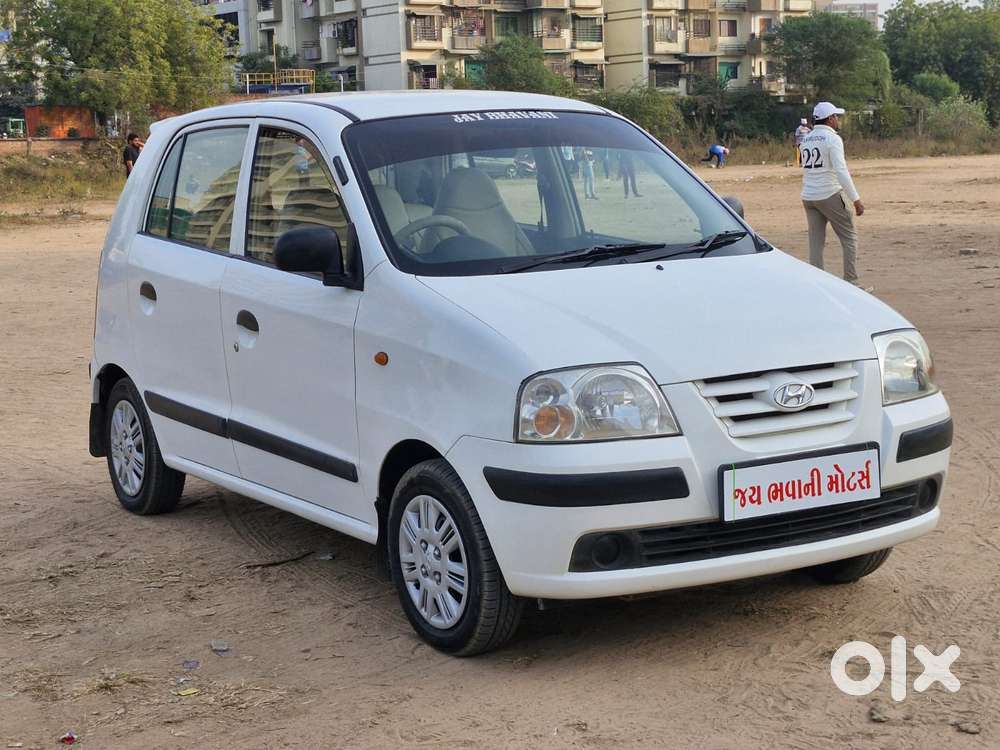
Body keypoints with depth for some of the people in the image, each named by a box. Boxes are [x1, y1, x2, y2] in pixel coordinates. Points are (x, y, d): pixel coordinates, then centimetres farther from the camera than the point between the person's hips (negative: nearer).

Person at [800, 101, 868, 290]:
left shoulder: (805, 139, 12)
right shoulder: (832, 139, -10)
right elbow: (841, 171, -18)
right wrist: (856, 199, -18)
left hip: (808, 196, 6)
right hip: (830, 195, -6)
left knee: (816, 242, 8)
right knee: (849, 237, 4)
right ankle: (851, 283, 0)